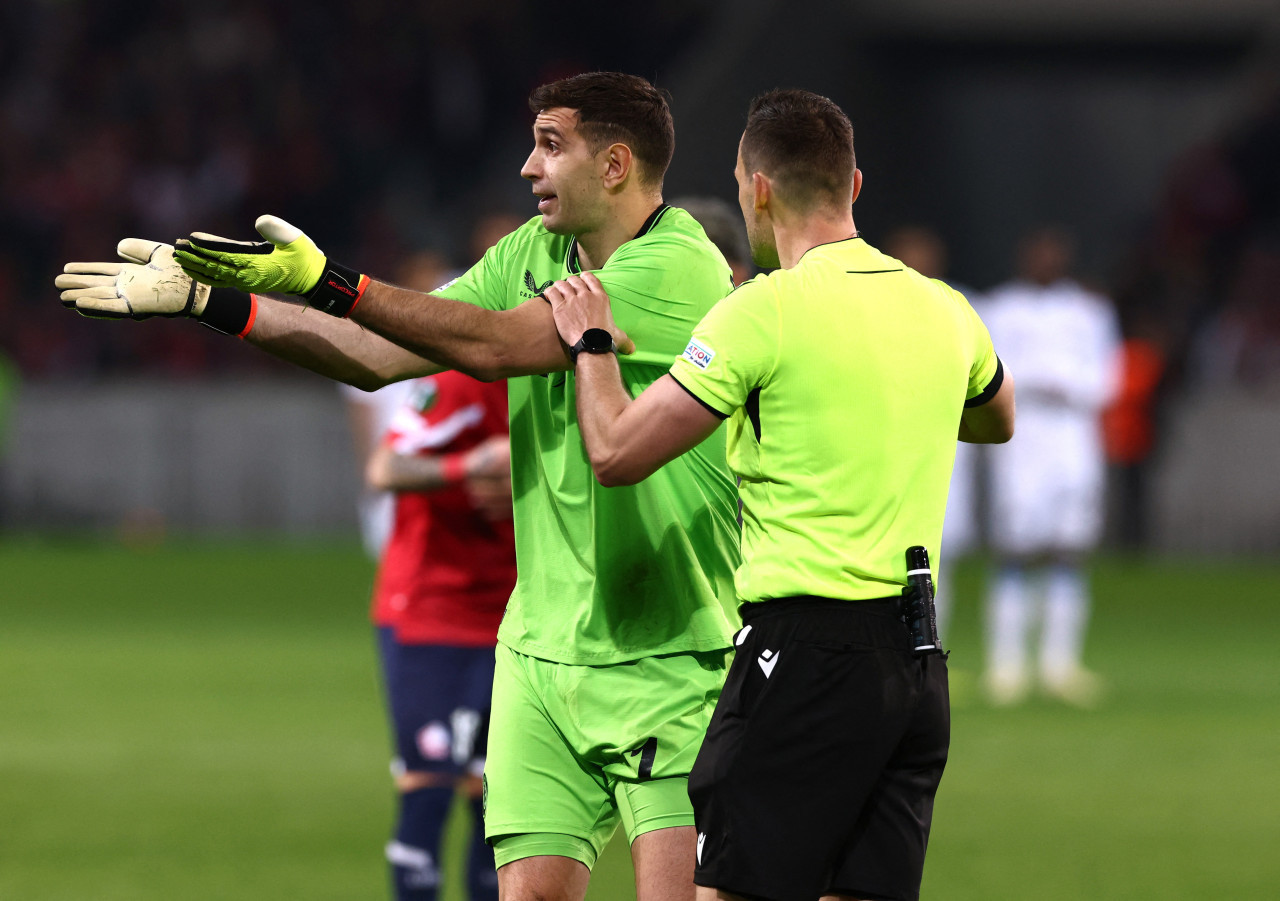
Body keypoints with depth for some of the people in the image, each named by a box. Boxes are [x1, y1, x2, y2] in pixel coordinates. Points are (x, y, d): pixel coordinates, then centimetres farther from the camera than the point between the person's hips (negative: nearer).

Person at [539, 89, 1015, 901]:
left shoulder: (764, 314, -10)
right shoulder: (942, 310, 11)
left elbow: (617, 454, -7)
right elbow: (998, 420, 34)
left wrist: (591, 340, 9)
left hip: (805, 650, -7)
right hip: (917, 662, 7)